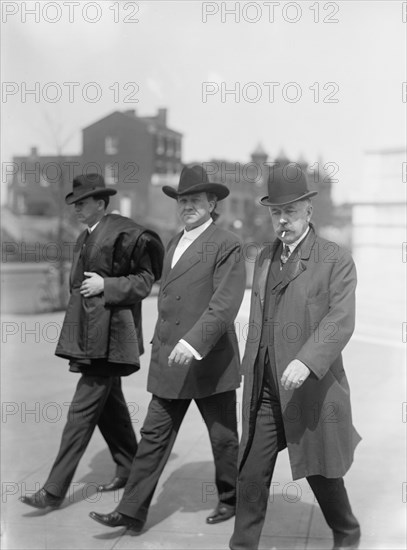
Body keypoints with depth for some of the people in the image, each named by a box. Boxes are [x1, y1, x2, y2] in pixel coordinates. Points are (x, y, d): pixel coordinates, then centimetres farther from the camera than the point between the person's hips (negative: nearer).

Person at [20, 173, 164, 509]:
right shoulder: (85, 238, 15)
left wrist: (105, 286, -19)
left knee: (82, 412, -8)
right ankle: (129, 469, 32)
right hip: (88, 336, 9)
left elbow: (144, 281, -11)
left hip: (108, 338, -9)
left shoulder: (124, 234, -11)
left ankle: (55, 491, -5)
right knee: (109, 405, 17)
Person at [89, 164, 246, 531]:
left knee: (223, 437, 10)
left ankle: (231, 499, 30)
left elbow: (226, 301, -21)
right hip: (170, 363, 7)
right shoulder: (173, 246, 15)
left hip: (210, 361, -7)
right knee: (154, 436, 6)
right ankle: (132, 511, 9)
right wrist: (161, 346, 17)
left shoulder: (227, 245, -10)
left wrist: (193, 342, -29)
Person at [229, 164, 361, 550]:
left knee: (319, 471, 11)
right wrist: (250, 373, 17)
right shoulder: (264, 257, 13)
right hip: (263, 388, 5)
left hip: (310, 387, -5)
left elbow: (341, 320, -19)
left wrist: (307, 361, -33)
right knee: (251, 472, 3)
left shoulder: (336, 261, -7)